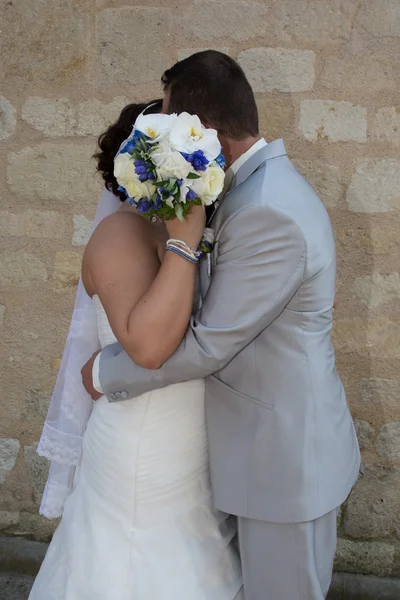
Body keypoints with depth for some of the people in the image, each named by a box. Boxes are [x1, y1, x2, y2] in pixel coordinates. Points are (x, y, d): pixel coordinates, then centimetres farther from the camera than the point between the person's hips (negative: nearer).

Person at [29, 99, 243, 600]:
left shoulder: (182, 230, 4)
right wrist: (184, 244, -34)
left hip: (190, 447, 8)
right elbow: (149, 344, -36)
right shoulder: (123, 233, -21)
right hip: (147, 457, -8)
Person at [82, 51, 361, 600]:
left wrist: (106, 373, -10)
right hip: (278, 434, 9)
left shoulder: (267, 213, -29)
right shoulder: (266, 182, 4)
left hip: (286, 453, -9)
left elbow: (206, 345, -23)